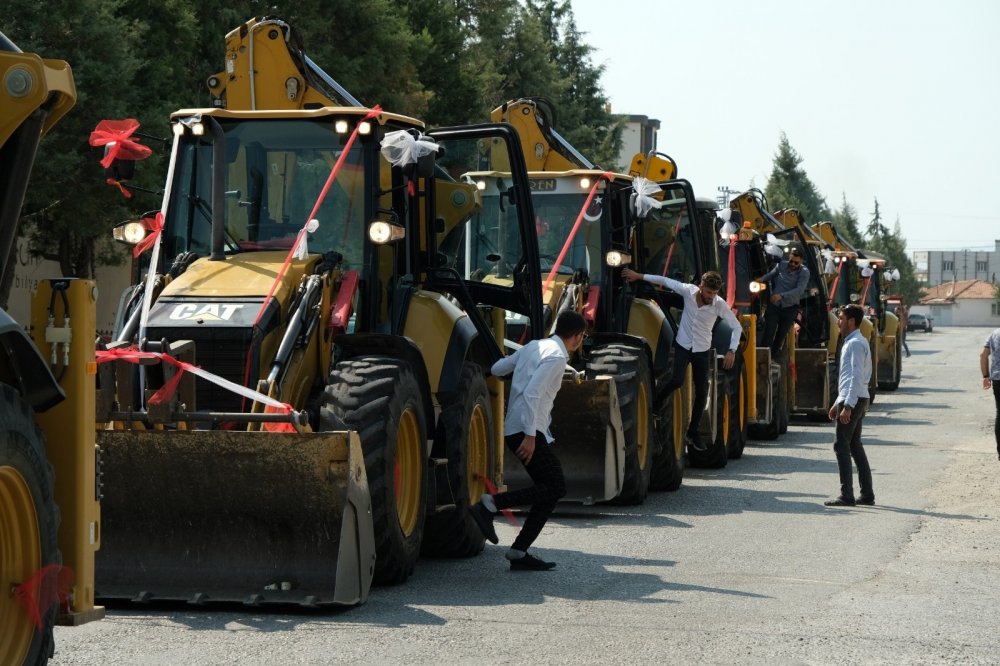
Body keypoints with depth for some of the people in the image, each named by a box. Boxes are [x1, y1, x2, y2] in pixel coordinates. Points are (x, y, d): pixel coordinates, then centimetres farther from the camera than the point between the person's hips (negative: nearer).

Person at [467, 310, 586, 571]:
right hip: (526, 431, -10)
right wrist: (530, 435, -22)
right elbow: (532, 393, -20)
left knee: (550, 490, 8)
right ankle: (491, 504, -19)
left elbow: (496, 369, 22)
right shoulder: (556, 357, -10)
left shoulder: (534, 346, 16)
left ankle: (519, 552, 4)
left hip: (514, 429, 10)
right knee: (555, 487, -13)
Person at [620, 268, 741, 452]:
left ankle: (693, 432, 12)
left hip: (702, 351, 1)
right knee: (676, 381, -24)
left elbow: (737, 327, -9)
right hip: (683, 345, -1)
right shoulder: (688, 291, -15)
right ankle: (654, 404, 4)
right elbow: (664, 280, -2)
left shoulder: (719, 304, -16)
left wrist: (732, 350, -20)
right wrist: (639, 276, 3)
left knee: (702, 392, -1)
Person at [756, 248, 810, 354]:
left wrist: (782, 296, -31)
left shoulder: (804, 272, -9)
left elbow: (799, 290, -21)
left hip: (789, 308, -1)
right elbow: (771, 274, 22)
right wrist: (762, 278, 0)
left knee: (781, 335, 7)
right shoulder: (781, 265, 1)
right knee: (768, 333, -10)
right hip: (774, 305, 1)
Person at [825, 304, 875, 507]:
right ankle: (867, 494, 13)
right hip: (854, 400, 10)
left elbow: (857, 376, -22)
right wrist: (838, 403, 25)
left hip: (853, 399, -10)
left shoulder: (855, 344, -14)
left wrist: (848, 406, -26)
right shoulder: (851, 342, 18)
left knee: (841, 446, -8)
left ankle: (846, 495, -9)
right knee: (855, 446, 11)